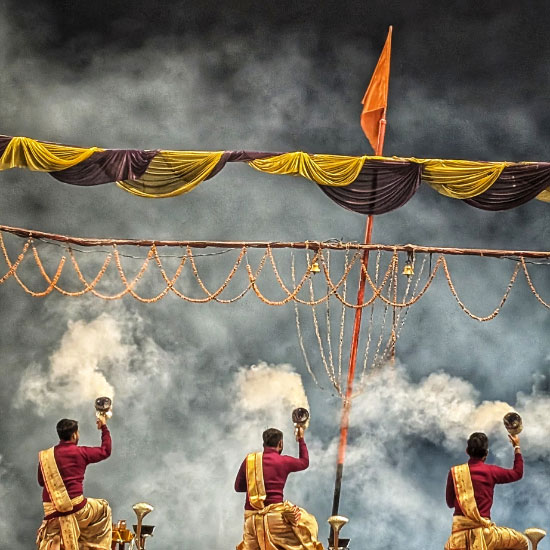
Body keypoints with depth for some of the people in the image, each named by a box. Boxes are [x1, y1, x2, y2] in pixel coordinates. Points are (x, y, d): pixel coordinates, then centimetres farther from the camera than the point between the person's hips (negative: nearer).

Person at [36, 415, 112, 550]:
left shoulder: (44, 456, 5)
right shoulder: (80, 452, -4)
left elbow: (41, 482, 18)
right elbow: (106, 451, 12)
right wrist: (104, 427, 24)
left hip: (52, 513, 3)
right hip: (76, 508, -3)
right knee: (104, 508, 23)